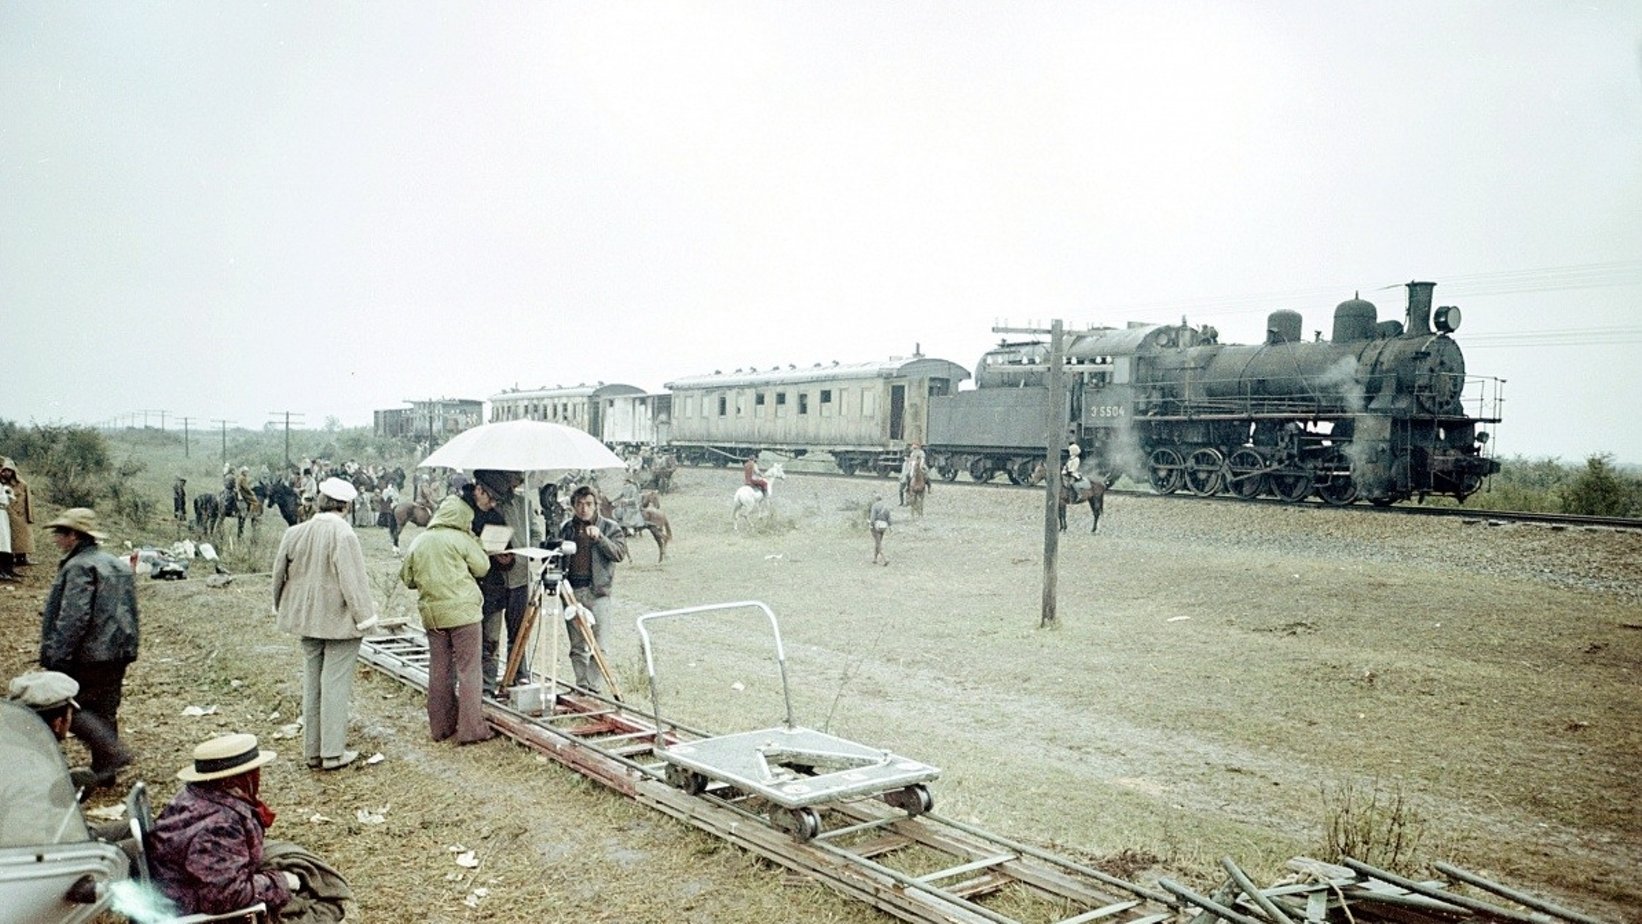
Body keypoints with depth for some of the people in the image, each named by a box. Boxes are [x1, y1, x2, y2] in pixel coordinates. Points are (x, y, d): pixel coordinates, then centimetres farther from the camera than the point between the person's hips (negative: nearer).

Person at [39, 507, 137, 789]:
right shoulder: (119, 565, 15)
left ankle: (111, 751, -13)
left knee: (71, 707, 0)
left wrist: (56, 657, -19)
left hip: (87, 655, -9)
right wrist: (127, 648, 24)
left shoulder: (79, 568, -14)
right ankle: (104, 772, 19)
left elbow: (73, 618, -22)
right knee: (105, 711, 14)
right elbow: (129, 614, 19)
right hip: (117, 656, 9)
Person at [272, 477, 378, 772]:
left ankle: (313, 751, 23)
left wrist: (283, 609, 23)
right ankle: (333, 753, 6)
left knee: (311, 683, 15)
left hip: (308, 620, 6)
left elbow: (279, 574, 9)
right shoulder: (343, 535, -20)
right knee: (336, 684, 1)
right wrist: (365, 616, -10)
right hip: (340, 620, -6)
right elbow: (352, 581, -20)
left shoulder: (294, 533, -1)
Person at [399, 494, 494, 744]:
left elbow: (407, 578, 12)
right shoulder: (460, 539, -7)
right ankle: (471, 729, -1)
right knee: (468, 670, 0)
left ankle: (441, 726, 20)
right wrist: (472, 538, 10)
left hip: (431, 614, 5)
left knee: (439, 671, 13)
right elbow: (482, 567, 1)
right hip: (462, 611, -5)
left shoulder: (418, 541, 7)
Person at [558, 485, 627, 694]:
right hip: (571, 591, 4)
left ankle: (593, 687, 1)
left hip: (597, 592, -3)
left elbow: (620, 554, -12)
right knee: (577, 646, 9)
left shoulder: (610, 527, 1)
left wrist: (599, 537, -24)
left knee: (597, 646, -4)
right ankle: (580, 686, 17)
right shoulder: (566, 527, 11)